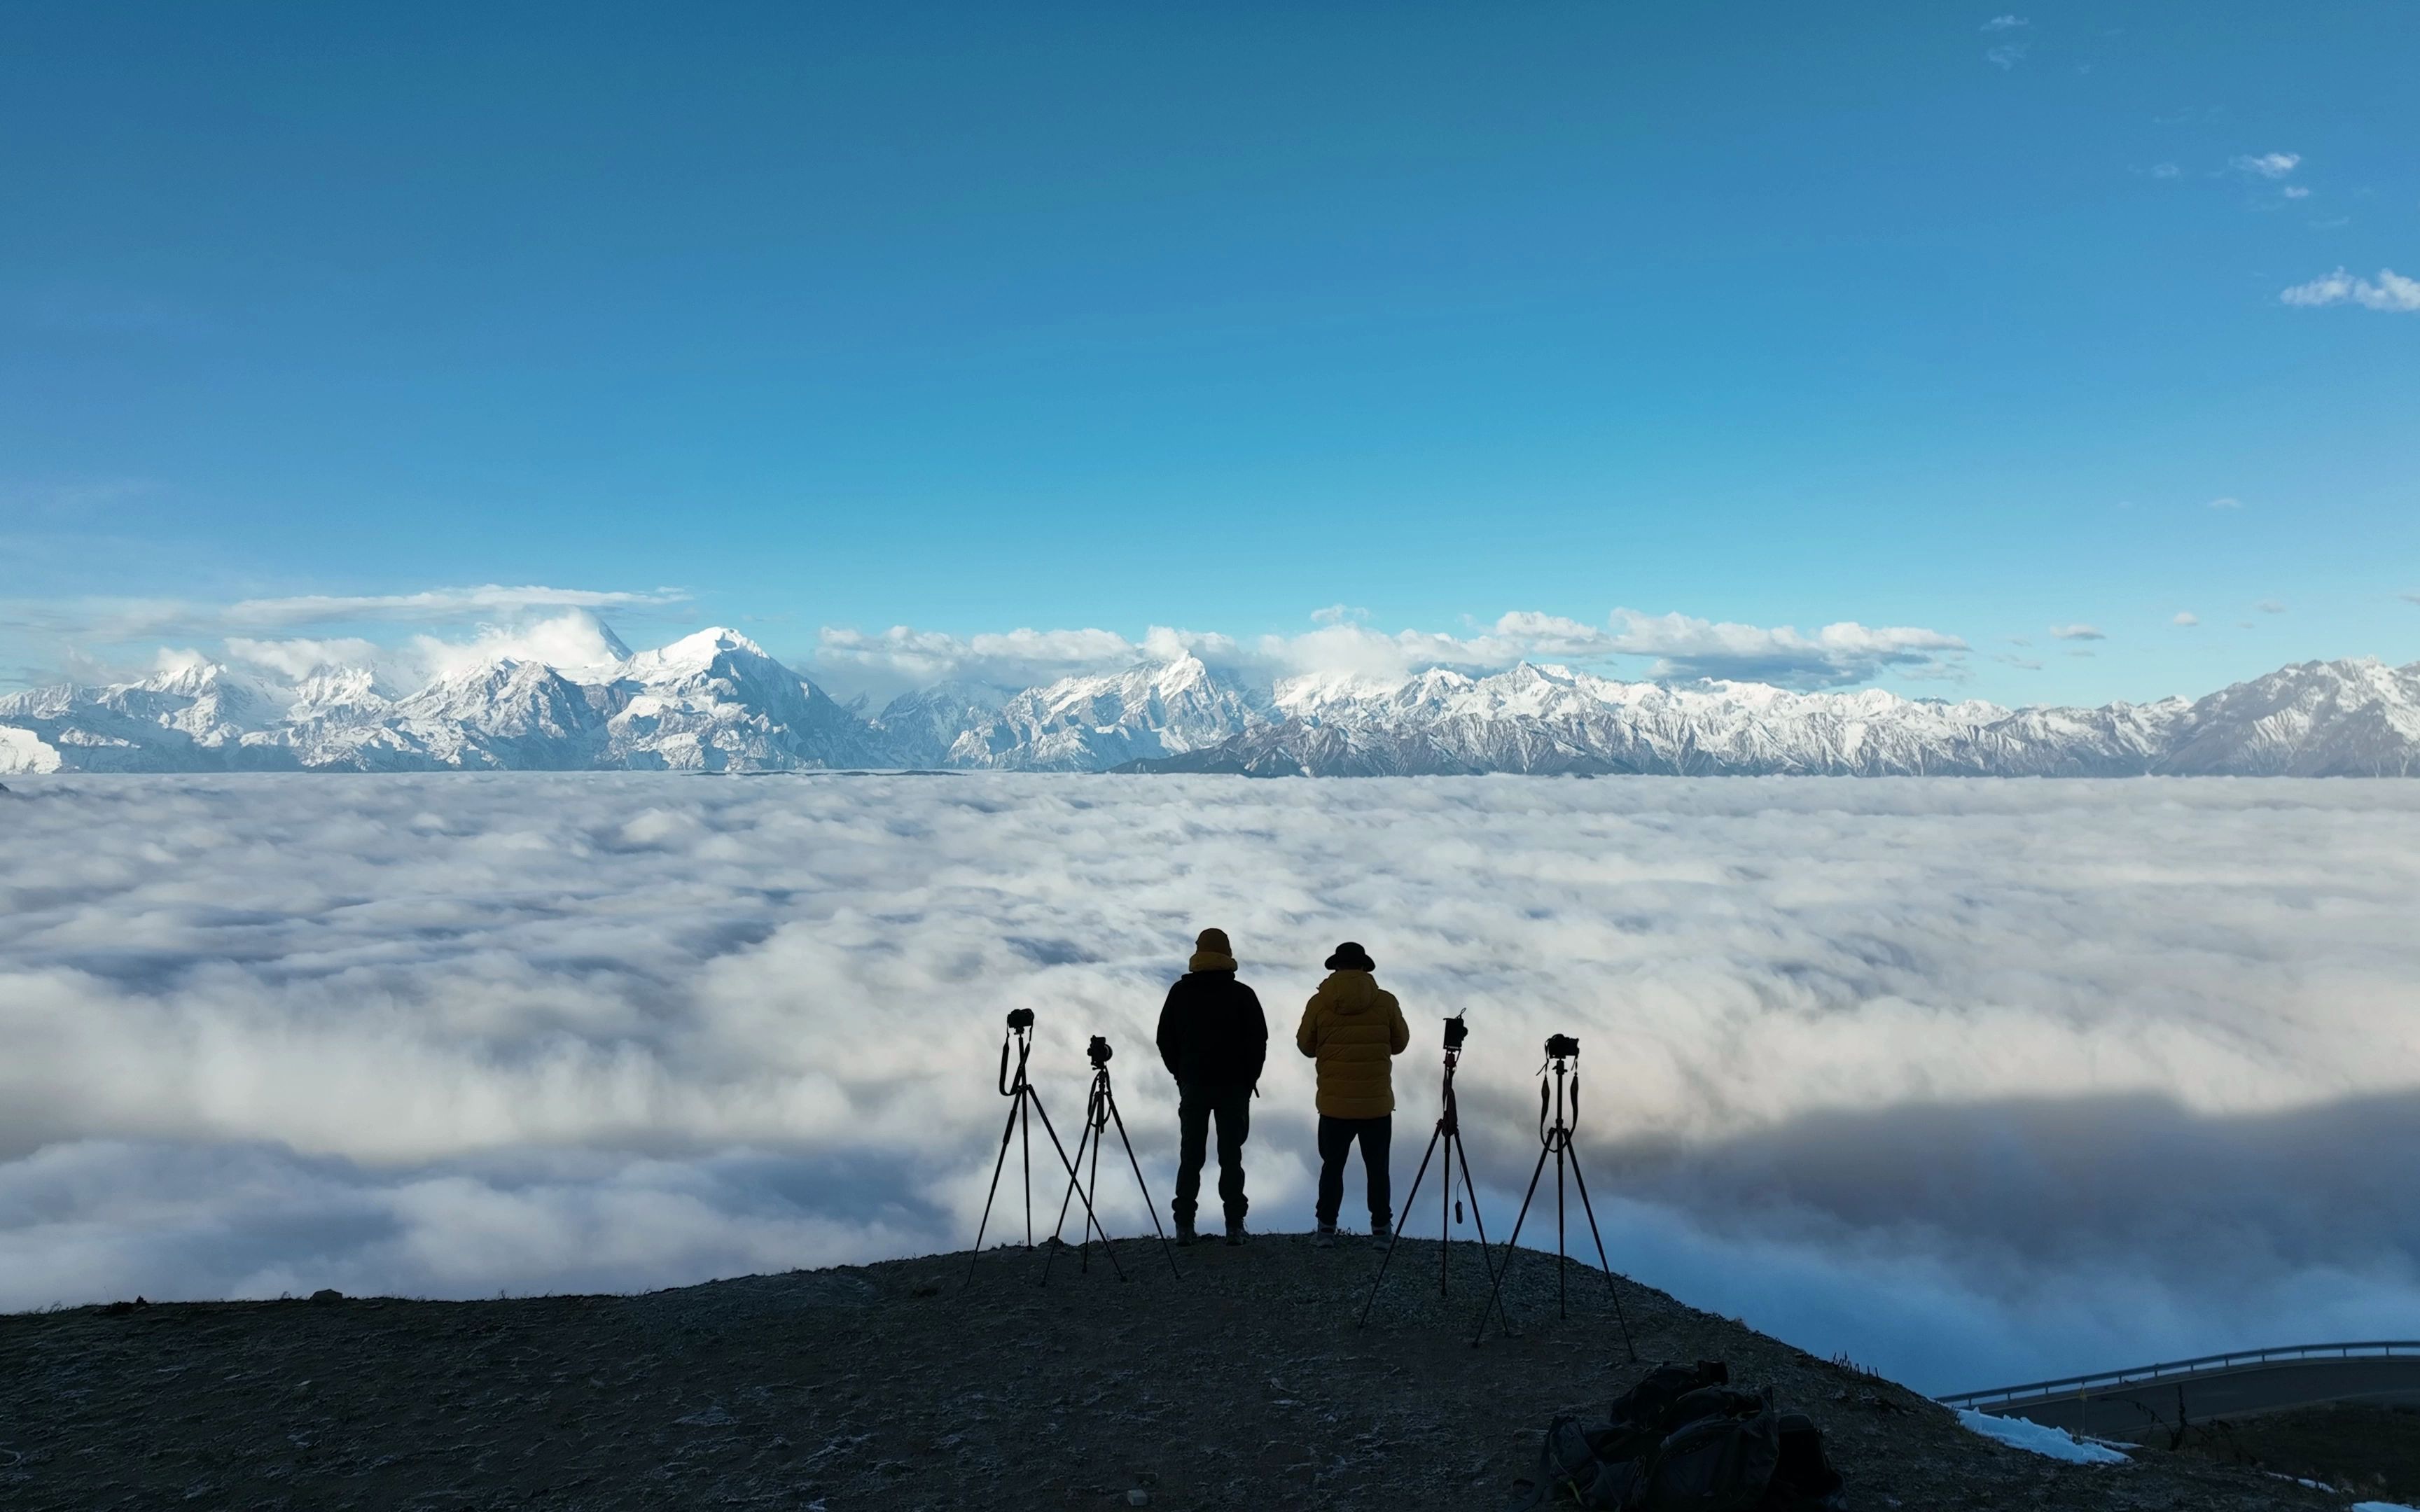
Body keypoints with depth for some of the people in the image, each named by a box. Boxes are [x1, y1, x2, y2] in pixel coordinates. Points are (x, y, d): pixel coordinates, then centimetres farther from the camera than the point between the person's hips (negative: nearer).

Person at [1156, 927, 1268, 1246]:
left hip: (1192, 1084, 1)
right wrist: (1249, 1079, 8)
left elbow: (1165, 1041, 5)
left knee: (1190, 1155, 6)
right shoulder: (1243, 995, -4)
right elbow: (1258, 1042, -3)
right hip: (1234, 1086, -1)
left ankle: (1184, 1226, 4)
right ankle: (1235, 1225, 1)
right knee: (1231, 1155, 3)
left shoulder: (1179, 993, 2)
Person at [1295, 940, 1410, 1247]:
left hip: (1335, 1103, 0)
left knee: (1332, 1166, 12)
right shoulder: (1386, 1002, -6)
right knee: (1377, 1168, 10)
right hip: (1378, 1103, 0)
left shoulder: (1319, 1003, -6)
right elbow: (1400, 1043, 6)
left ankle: (1327, 1229, 11)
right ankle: (1380, 1230, 13)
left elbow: (1306, 1046, 4)